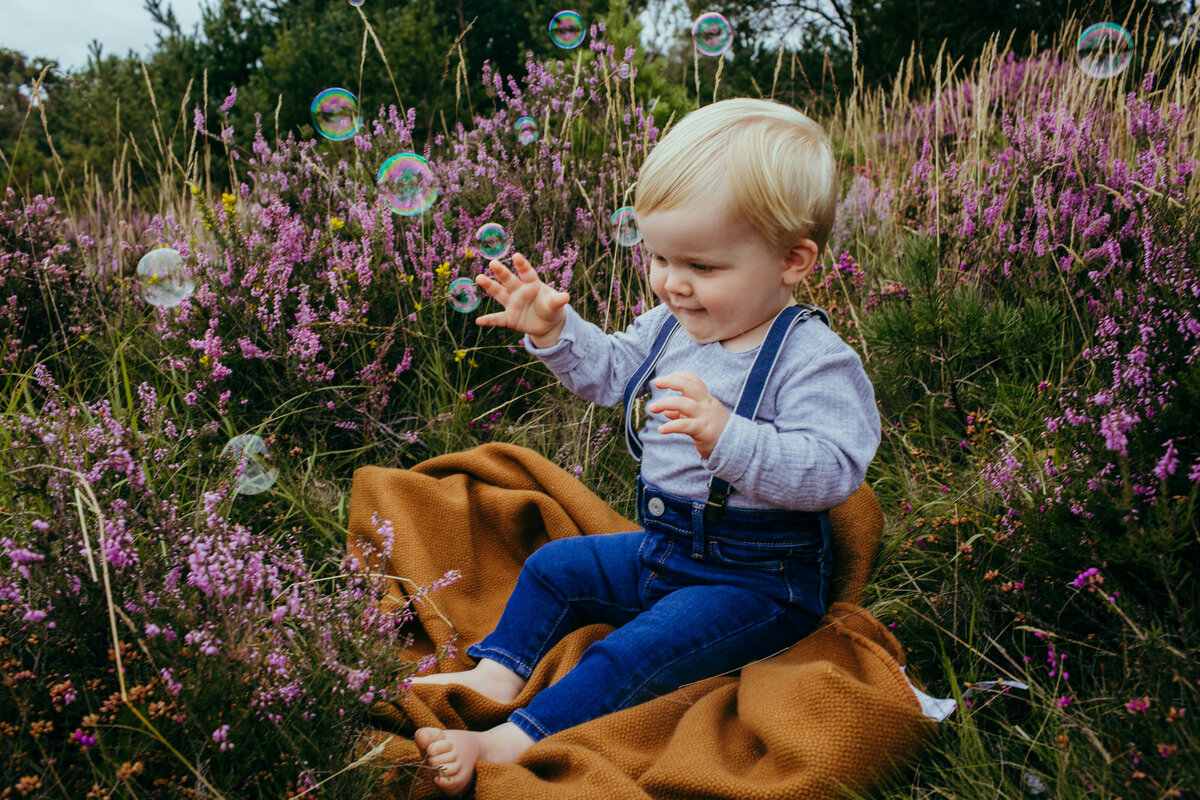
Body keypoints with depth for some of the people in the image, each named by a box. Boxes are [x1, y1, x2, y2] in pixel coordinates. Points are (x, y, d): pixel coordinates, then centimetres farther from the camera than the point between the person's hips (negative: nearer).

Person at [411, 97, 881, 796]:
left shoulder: (815, 359, -23)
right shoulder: (671, 327, 1)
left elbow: (831, 472, -34)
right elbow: (611, 373, 20)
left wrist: (727, 437, -46)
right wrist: (556, 330, 3)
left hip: (758, 578, -8)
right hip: (663, 547, 9)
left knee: (637, 653, -24)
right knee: (553, 567, 11)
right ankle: (498, 674, 14)